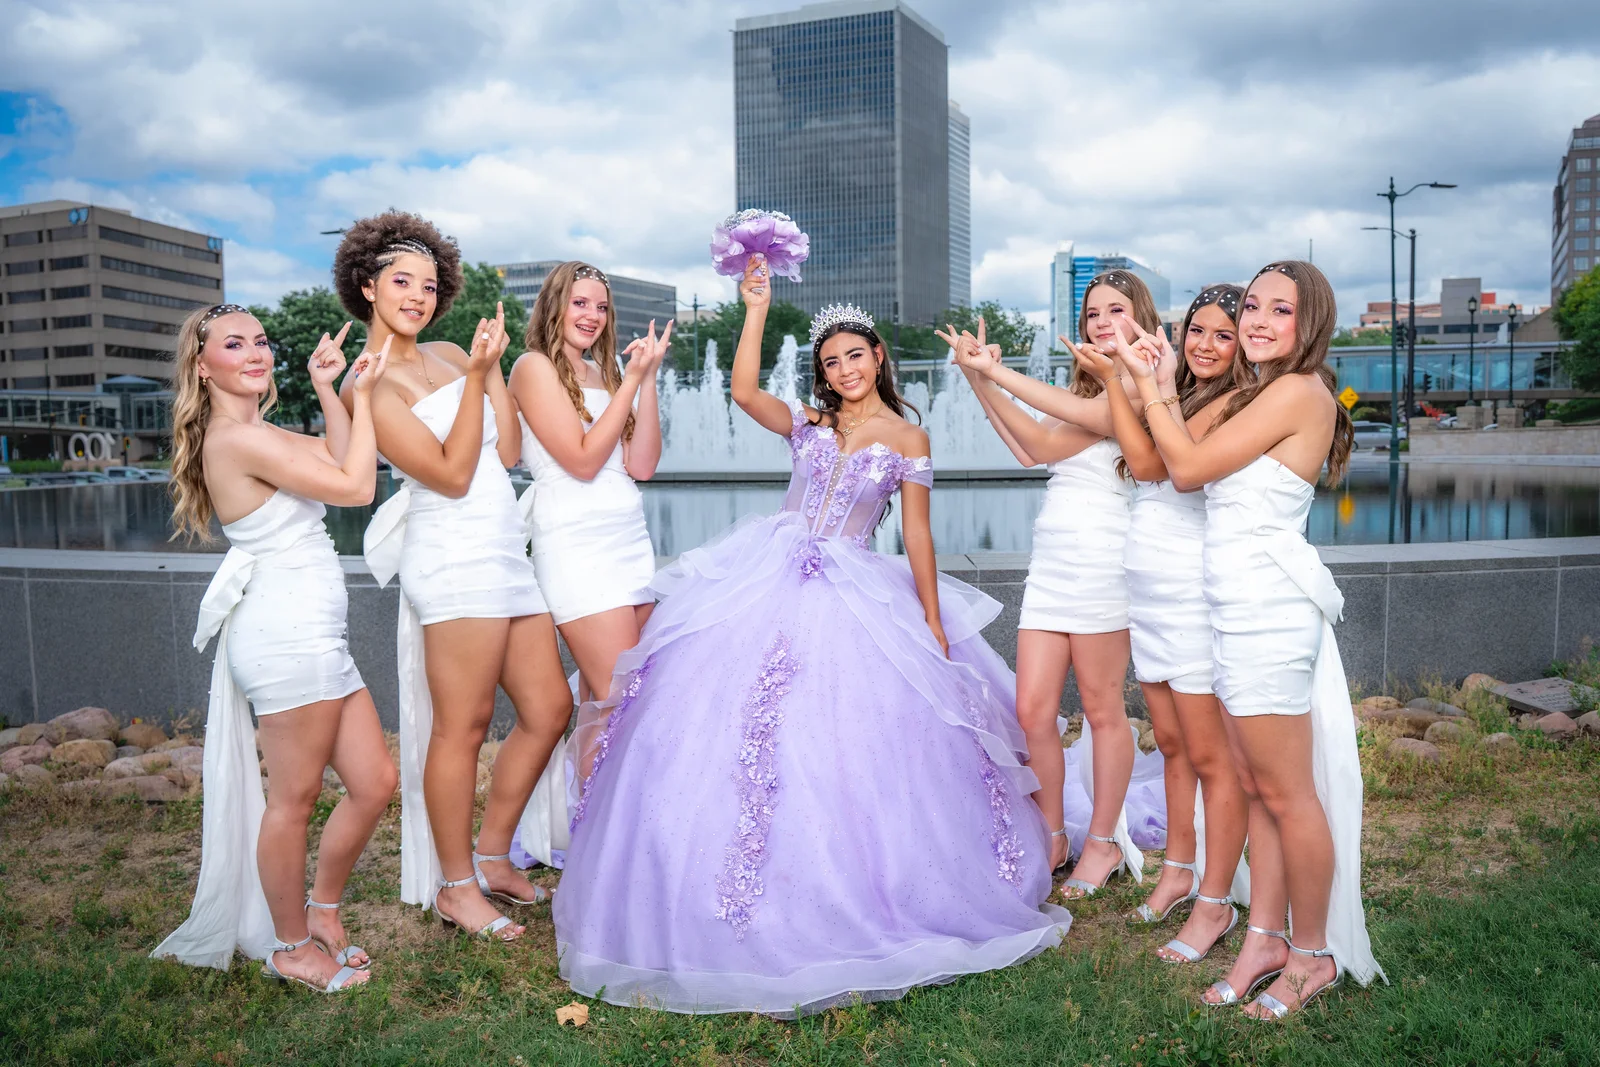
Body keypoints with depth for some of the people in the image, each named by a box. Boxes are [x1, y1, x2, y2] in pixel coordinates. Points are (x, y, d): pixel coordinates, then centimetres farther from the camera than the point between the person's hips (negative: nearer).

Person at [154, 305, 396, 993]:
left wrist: (326, 389, 12)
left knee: (374, 783, 12)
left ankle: (321, 911, 30)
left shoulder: (261, 435, 17)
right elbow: (356, 487, -12)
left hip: (314, 638, 10)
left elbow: (342, 462, 16)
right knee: (295, 799, 4)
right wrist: (361, 395, -3)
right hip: (287, 637, -10)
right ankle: (291, 947, 21)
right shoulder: (236, 438, -13)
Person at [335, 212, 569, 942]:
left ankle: (492, 854, 26)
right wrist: (478, 375, -12)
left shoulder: (447, 355, 17)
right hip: (455, 557, -8)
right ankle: (456, 886, 16)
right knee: (463, 726, -1)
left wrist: (495, 365, 6)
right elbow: (452, 475, -12)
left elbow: (508, 453, 11)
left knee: (548, 710, 10)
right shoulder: (369, 384, -5)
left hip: (504, 554, 8)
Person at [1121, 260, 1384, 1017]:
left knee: (1286, 794, 1)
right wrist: (1155, 386, 8)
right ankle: (1265, 939, 22)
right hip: (1239, 612, 10)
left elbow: (1189, 466, -11)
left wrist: (1147, 384, -2)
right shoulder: (1255, 394, 18)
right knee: (1257, 789, 13)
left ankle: (1312, 955, 15)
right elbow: (1180, 468, 11)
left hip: (1268, 613, -10)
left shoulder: (1299, 391, -11)